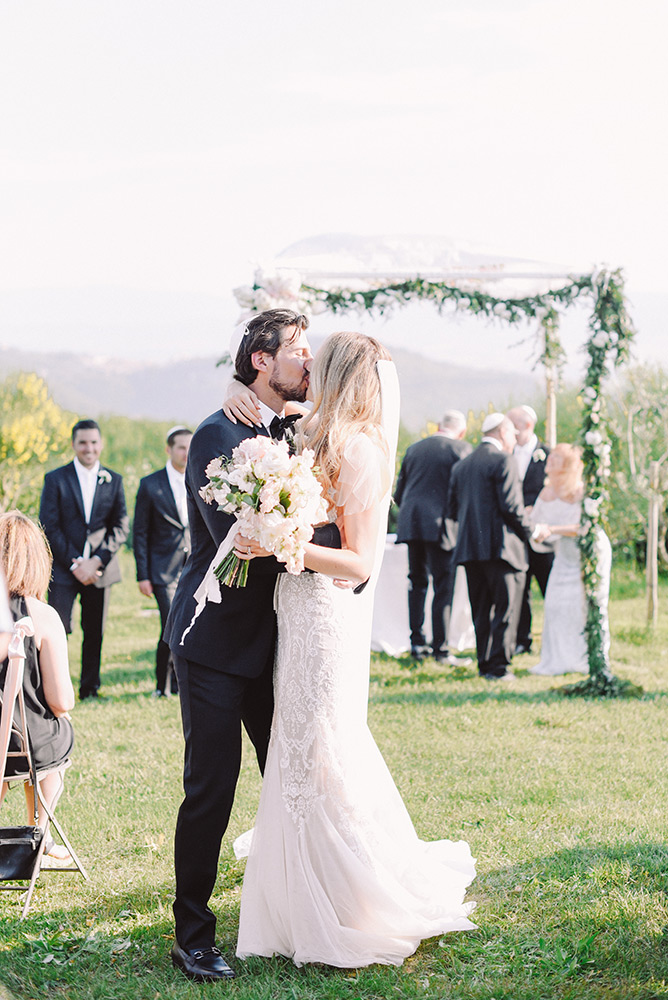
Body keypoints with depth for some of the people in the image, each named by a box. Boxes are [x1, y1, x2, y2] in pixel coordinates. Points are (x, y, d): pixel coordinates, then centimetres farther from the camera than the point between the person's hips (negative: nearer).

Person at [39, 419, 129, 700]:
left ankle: (90, 688, 17)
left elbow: (121, 527, 4)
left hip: (99, 569, 2)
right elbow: (49, 528, -3)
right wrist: (75, 563, -10)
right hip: (63, 569, -2)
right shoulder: (55, 479, 2)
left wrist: (96, 562, -8)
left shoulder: (114, 481, 8)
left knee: (95, 633, 6)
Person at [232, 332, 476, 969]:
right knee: (303, 759, 13)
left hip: (327, 615, -9)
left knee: (318, 760, -2)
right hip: (302, 613, 9)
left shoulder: (358, 451, -14)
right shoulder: (318, 440, 12)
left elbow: (359, 563, -16)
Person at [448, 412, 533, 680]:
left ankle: (484, 663, 14)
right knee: (505, 608, -1)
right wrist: (528, 530, -1)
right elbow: (511, 506, -15)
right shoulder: (503, 462, -9)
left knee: (481, 609, 13)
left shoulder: (461, 465, 15)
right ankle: (498, 666, -4)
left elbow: (453, 508, 14)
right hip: (500, 547, -7)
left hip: (469, 548, 7)